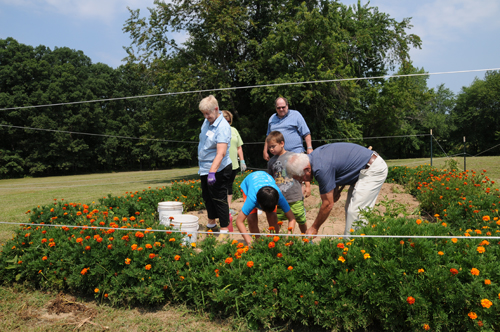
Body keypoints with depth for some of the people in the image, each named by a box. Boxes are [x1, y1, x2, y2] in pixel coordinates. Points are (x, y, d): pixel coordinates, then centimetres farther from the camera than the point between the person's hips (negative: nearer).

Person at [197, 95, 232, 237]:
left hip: (218, 170, -9)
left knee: (219, 199, -3)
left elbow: (221, 153, -35)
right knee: (207, 197, 20)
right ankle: (211, 224, 37)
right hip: (205, 168, 9)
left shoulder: (223, 127, -24)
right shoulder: (207, 121, 4)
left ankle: (224, 230, 7)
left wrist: (212, 172, -44)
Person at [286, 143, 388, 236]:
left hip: (374, 170, -10)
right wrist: (335, 189, 4)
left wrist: (314, 228, -8)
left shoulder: (321, 168, -28)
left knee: (355, 212, -14)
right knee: (350, 209, 11)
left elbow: (328, 204, -19)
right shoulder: (314, 156, 0)